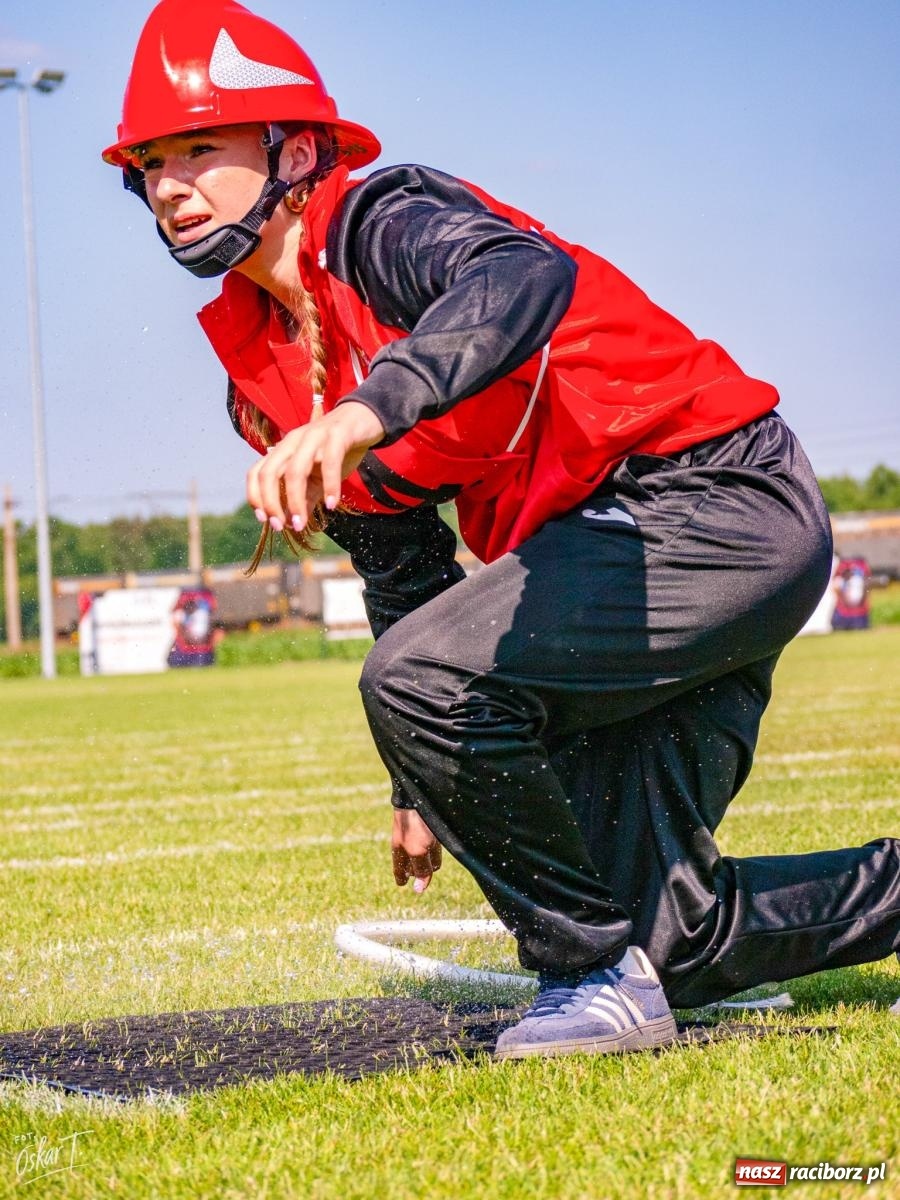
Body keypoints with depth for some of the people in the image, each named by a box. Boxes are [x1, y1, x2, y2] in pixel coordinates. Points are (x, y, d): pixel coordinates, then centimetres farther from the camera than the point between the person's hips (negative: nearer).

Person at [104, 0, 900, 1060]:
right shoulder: (264, 375, 11)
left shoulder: (380, 222, -15)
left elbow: (527, 277, -40)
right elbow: (405, 577, 20)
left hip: (723, 505, -9)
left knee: (419, 681, -27)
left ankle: (598, 974, -11)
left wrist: (371, 409, -56)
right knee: (658, 929, 6)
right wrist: (425, 787, 22)